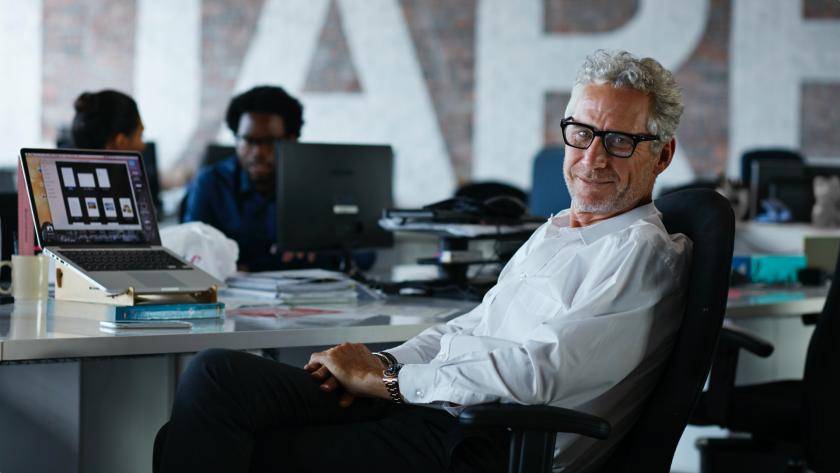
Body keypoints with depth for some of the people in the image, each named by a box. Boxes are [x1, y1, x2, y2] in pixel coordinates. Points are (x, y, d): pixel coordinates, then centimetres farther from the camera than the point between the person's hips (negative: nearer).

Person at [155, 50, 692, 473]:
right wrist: (383, 363, 2)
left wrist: (386, 380, -12)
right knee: (218, 372, -6)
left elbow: (536, 372, -18)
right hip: (421, 403, 9)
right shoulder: (554, 233, 23)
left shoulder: (644, 254, -7)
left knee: (219, 377, -17)